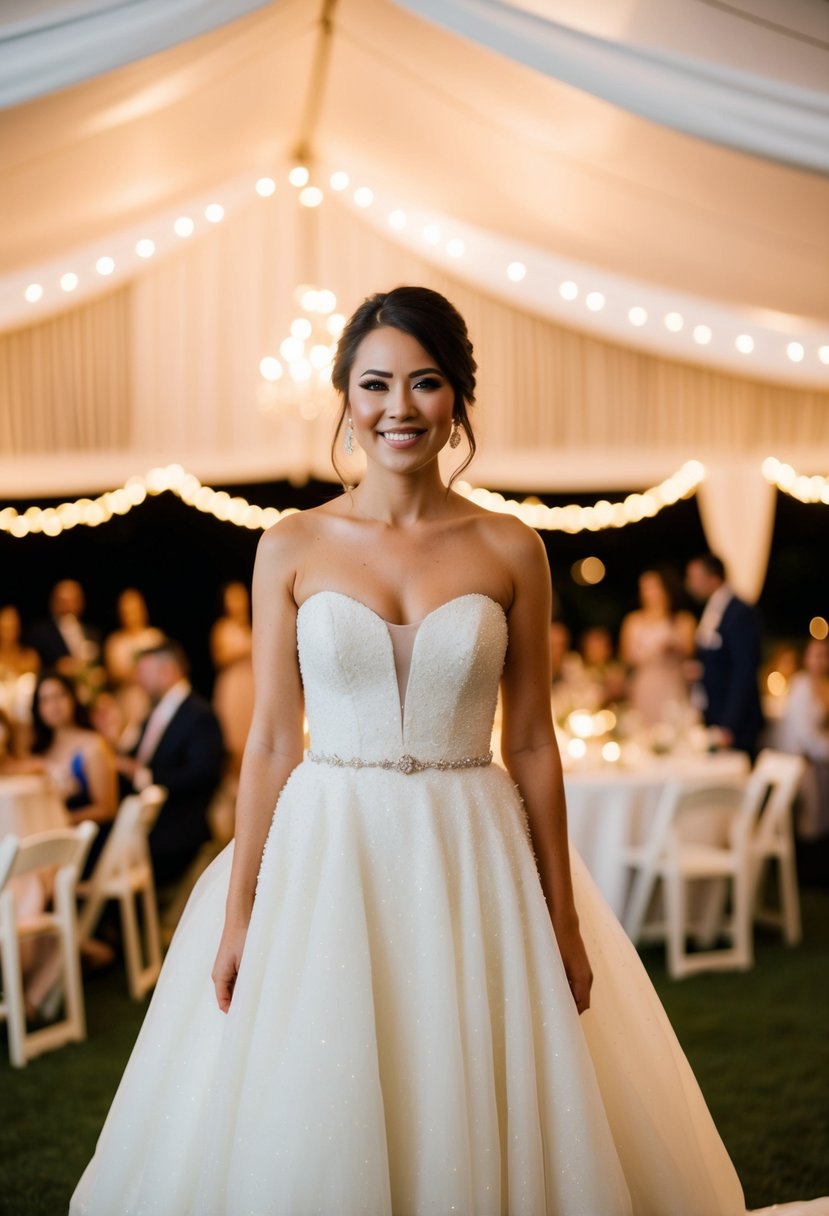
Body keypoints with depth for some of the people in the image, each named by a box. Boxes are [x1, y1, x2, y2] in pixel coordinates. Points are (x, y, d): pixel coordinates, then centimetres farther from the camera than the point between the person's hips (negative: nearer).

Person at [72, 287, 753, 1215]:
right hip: (326, 856, 0)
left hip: (473, 863, 0)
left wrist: (563, 919, 3)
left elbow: (532, 742, 3)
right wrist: (237, 915, -1)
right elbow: (270, 741, 1)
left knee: (477, 1128, 7)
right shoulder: (293, 547, 1)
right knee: (310, 1133, 6)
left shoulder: (509, 549, 1)